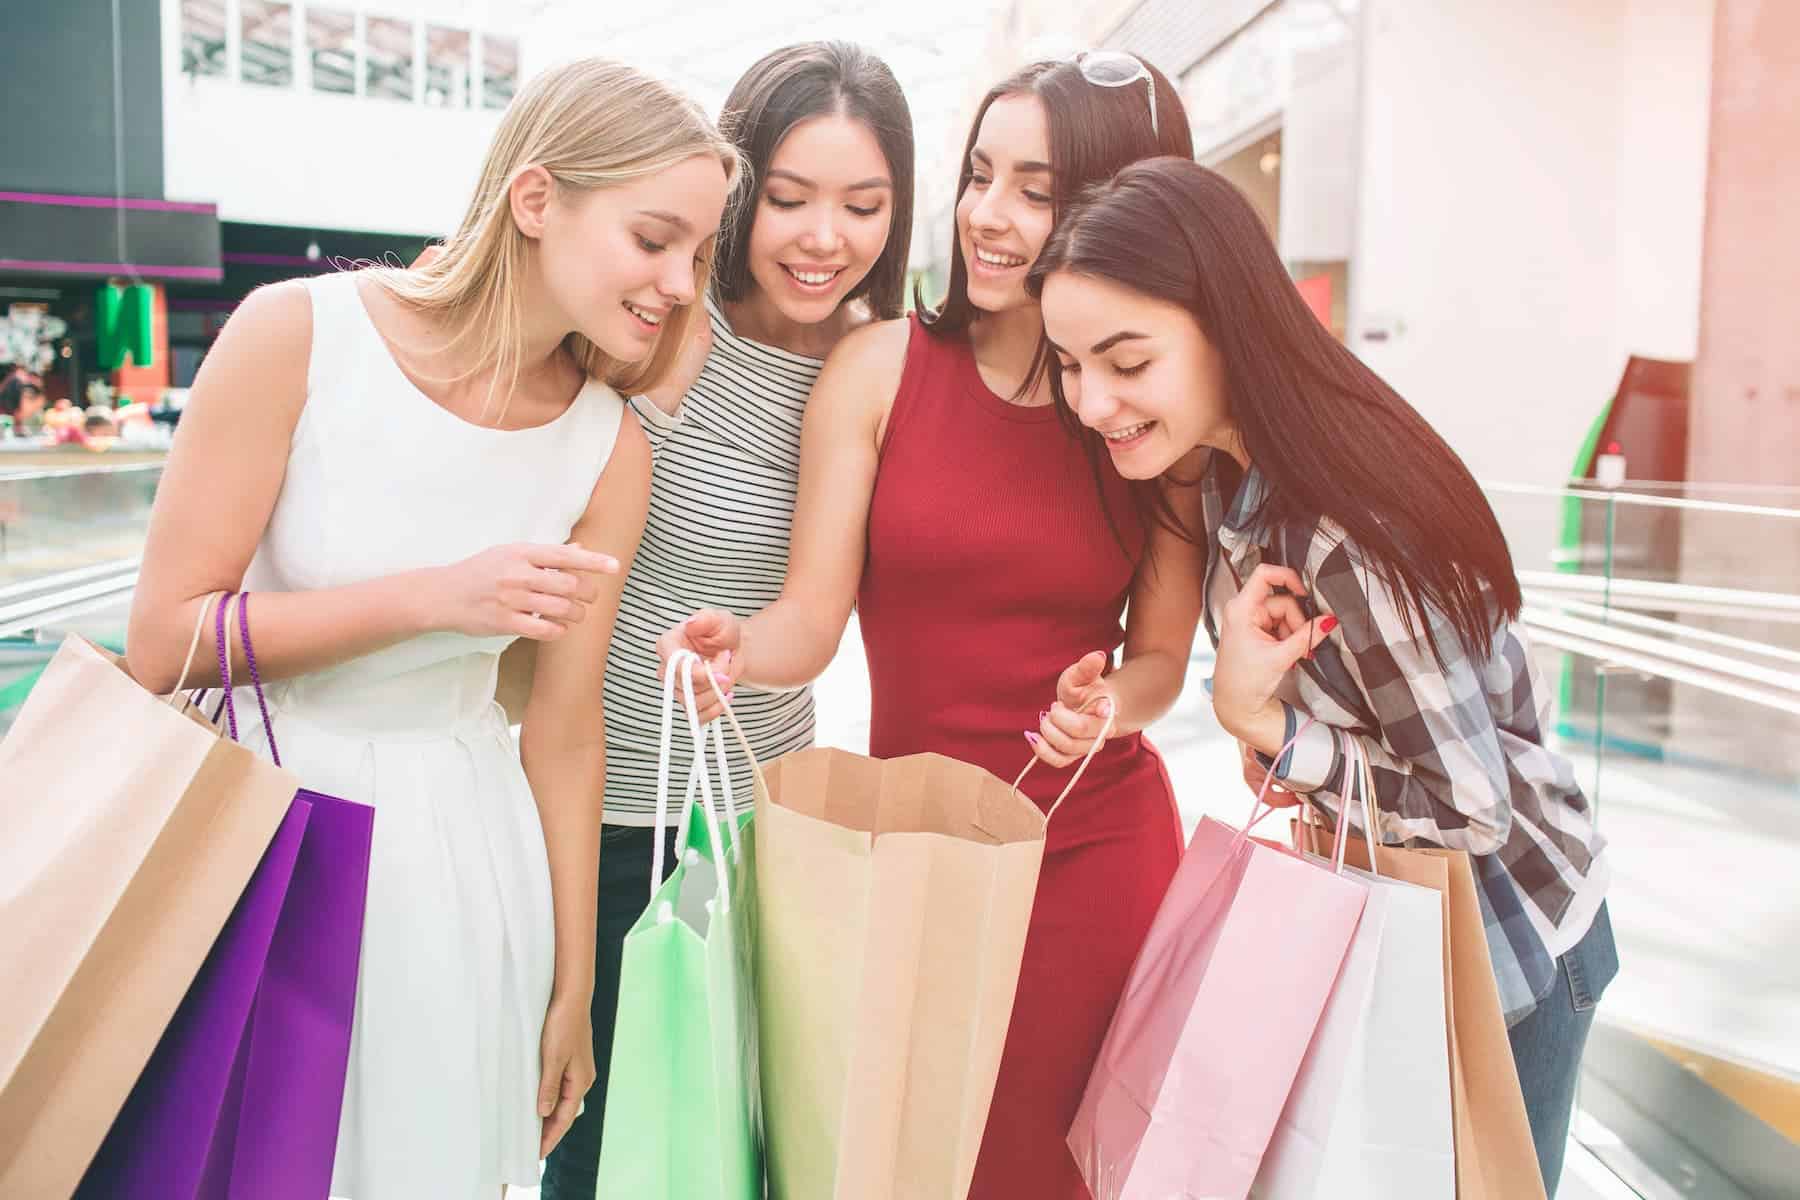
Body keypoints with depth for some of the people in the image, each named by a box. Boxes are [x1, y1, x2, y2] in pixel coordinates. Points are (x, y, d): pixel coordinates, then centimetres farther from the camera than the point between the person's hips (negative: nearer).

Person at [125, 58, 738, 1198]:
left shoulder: (611, 451, -7)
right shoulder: (299, 334, -16)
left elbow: (566, 735, -1)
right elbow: (163, 643, -13)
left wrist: (573, 986, 5)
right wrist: (437, 596, -22)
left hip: (455, 854, 2)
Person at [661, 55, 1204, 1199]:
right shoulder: (882, 366, -7)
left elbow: (1160, 658, 2)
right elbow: (812, 619, -10)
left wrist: (1109, 705, -18)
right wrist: (738, 647, -30)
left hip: (1099, 848, 0)